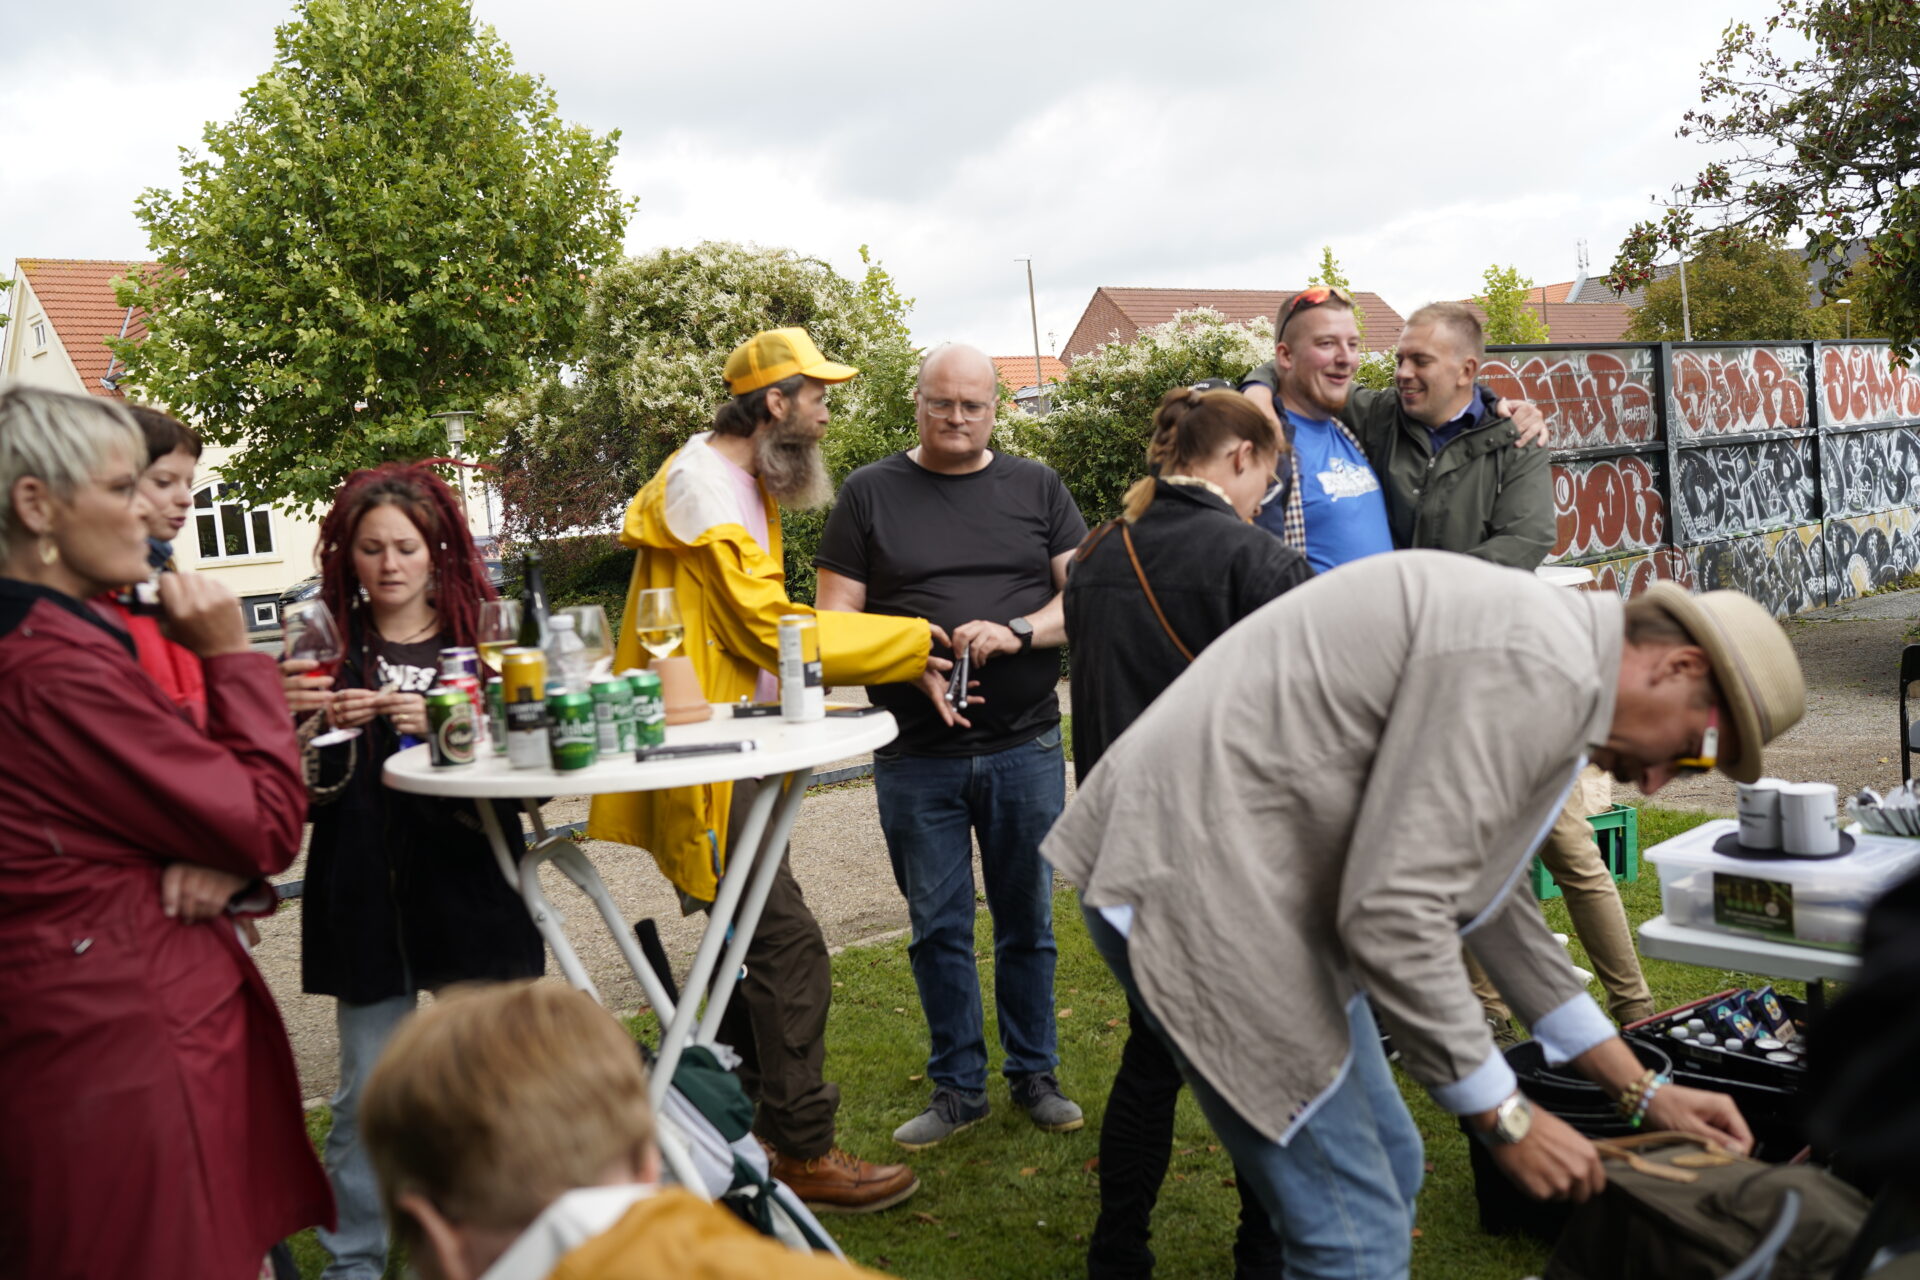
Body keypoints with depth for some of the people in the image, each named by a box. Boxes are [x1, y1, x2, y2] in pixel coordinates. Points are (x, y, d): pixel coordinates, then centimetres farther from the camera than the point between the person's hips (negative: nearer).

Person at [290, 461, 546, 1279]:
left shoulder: (480, 640, 3)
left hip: (469, 888, 0)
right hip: (366, 896, 0)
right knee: (368, 1095, 7)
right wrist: (303, 721, -15)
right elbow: (301, 794, 4)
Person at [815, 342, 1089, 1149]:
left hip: (1025, 747, 1)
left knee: (1028, 921, 10)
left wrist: (1017, 632, -16)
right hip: (916, 756, 0)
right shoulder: (869, 494, 5)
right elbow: (834, 622, 1)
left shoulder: (1036, 488, 8)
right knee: (938, 929, 8)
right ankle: (958, 1087, 23)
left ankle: (1034, 1075, 27)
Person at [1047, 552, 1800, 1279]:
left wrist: (1640, 1090, 24)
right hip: (1197, 884, -11)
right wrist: (1505, 1118, -10)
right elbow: (1393, 913, -24)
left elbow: (1484, 897, 22)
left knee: (1387, 1171, 20)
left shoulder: (1543, 659, 14)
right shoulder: (1534, 670, -19)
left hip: (1256, 878, 11)